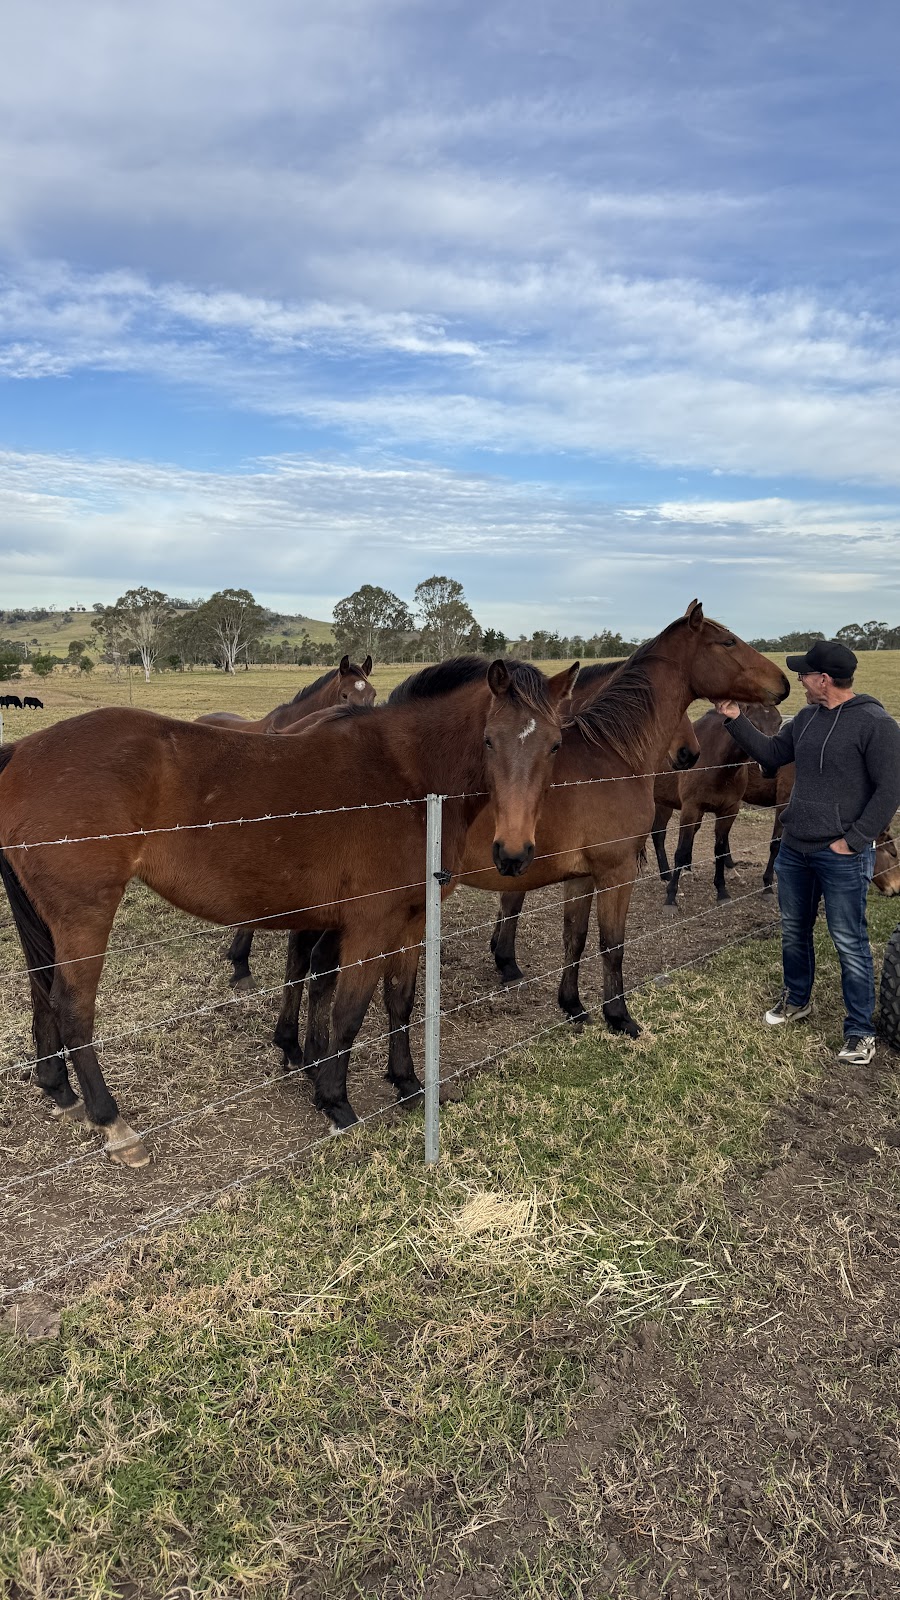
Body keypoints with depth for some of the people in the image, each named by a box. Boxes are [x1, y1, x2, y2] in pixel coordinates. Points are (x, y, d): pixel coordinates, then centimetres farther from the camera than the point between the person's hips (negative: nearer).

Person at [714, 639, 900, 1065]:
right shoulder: (807, 718, 6)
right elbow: (771, 754, 17)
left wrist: (852, 841, -16)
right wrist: (735, 719, 8)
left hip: (842, 856, -7)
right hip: (794, 849, 7)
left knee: (849, 943, 1)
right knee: (793, 931, 19)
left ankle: (860, 1031, 14)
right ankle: (796, 1000, 40)